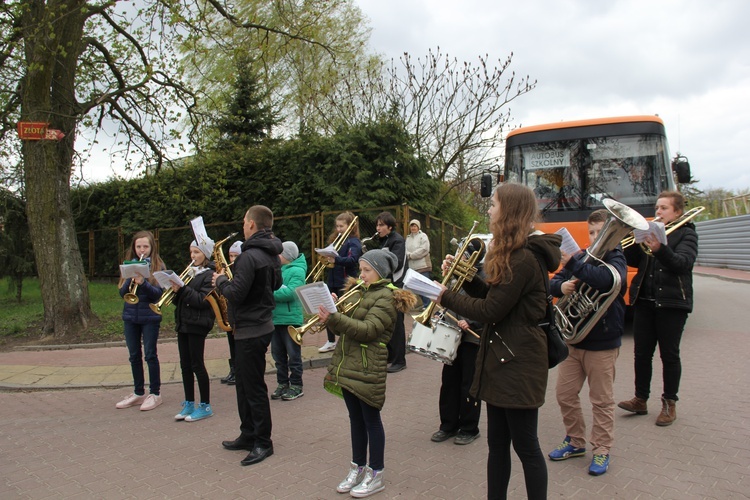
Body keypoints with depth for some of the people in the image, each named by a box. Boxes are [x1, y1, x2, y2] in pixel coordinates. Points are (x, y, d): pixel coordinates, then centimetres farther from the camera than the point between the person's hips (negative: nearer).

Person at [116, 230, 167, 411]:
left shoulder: (158, 266, -3)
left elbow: (158, 293, -11)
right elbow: (122, 292, 1)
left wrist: (143, 282, -27)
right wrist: (131, 279, -18)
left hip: (150, 317, -4)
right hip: (130, 316, 4)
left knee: (150, 355, 0)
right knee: (134, 356, 11)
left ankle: (155, 393, 10)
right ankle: (138, 393, 22)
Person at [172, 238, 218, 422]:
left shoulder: (209, 275, -8)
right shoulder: (189, 272, 15)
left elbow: (203, 300, -19)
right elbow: (180, 300, 15)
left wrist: (182, 289, -21)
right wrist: (176, 291, -5)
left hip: (198, 324, -7)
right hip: (183, 323, 7)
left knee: (197, 364, -3)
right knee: (185, 365, 10)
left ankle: (205, 406, 7)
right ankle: (189, 404, 20)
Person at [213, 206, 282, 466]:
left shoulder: (249, 256, -22)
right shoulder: (272, 255, 8)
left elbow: (235, 295, -24)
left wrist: (220, 281, -5)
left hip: (251, 331, -10)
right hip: (263, 324, 10)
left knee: (254, 387, 1)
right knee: (244, 382, 19)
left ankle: (263, 443, 12)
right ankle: (248, 435, 29)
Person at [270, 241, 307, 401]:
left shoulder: (297, 271, -10)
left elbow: (290, 292, -23)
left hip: (290, 319, -7)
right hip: (275, 319, 7)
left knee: (293, 355, 4)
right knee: (278, 355, 14)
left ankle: (296, 386, 13)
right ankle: (282, 384, 25)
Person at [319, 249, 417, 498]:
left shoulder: (386, 296, -10)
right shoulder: (362, 292, 16)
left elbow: (368, 330, -22)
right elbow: (343, 328, 15)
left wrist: (333, 318, -29)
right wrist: (330, 314, -4)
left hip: (367, 367, -8)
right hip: (347, 364, 8)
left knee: (370, 419, 2)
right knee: (355, 417, 15)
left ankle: (376, 474, 14)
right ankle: (358, 467, 27)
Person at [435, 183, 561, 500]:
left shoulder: (523, 259, -20)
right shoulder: (511, 253, 13)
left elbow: (490, 311, -21)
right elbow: (492, 296, 14)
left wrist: (446, 297, -9)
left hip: (518, 364, -10)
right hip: (501, 359, 10)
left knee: (525, 446, 4)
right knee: (497, 443, 17)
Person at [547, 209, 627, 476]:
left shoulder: (616, 259, -8)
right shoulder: (582, 256, 7)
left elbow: (607, 280, -31)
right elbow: (552, 282, 4)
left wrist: (573, 263, -36)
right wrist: (561, 286, -18)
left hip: (602, 343, -5)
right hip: (573, 339, 5)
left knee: (602, 400, 6)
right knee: (565, 394, 11)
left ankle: (601, 450, 22)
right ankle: (575, 441, 29)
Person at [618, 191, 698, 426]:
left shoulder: (686, 234, -2)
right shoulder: (651, 231, 12)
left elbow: (683, 262, -21)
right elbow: (634, 261, 6)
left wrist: (660, 249, -38)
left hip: (672, 302, -5)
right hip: (644, 301, 5)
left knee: (669, 354, 4)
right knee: (641, 353, 7)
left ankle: (669, 403, 16)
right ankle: (641, 399, 18)